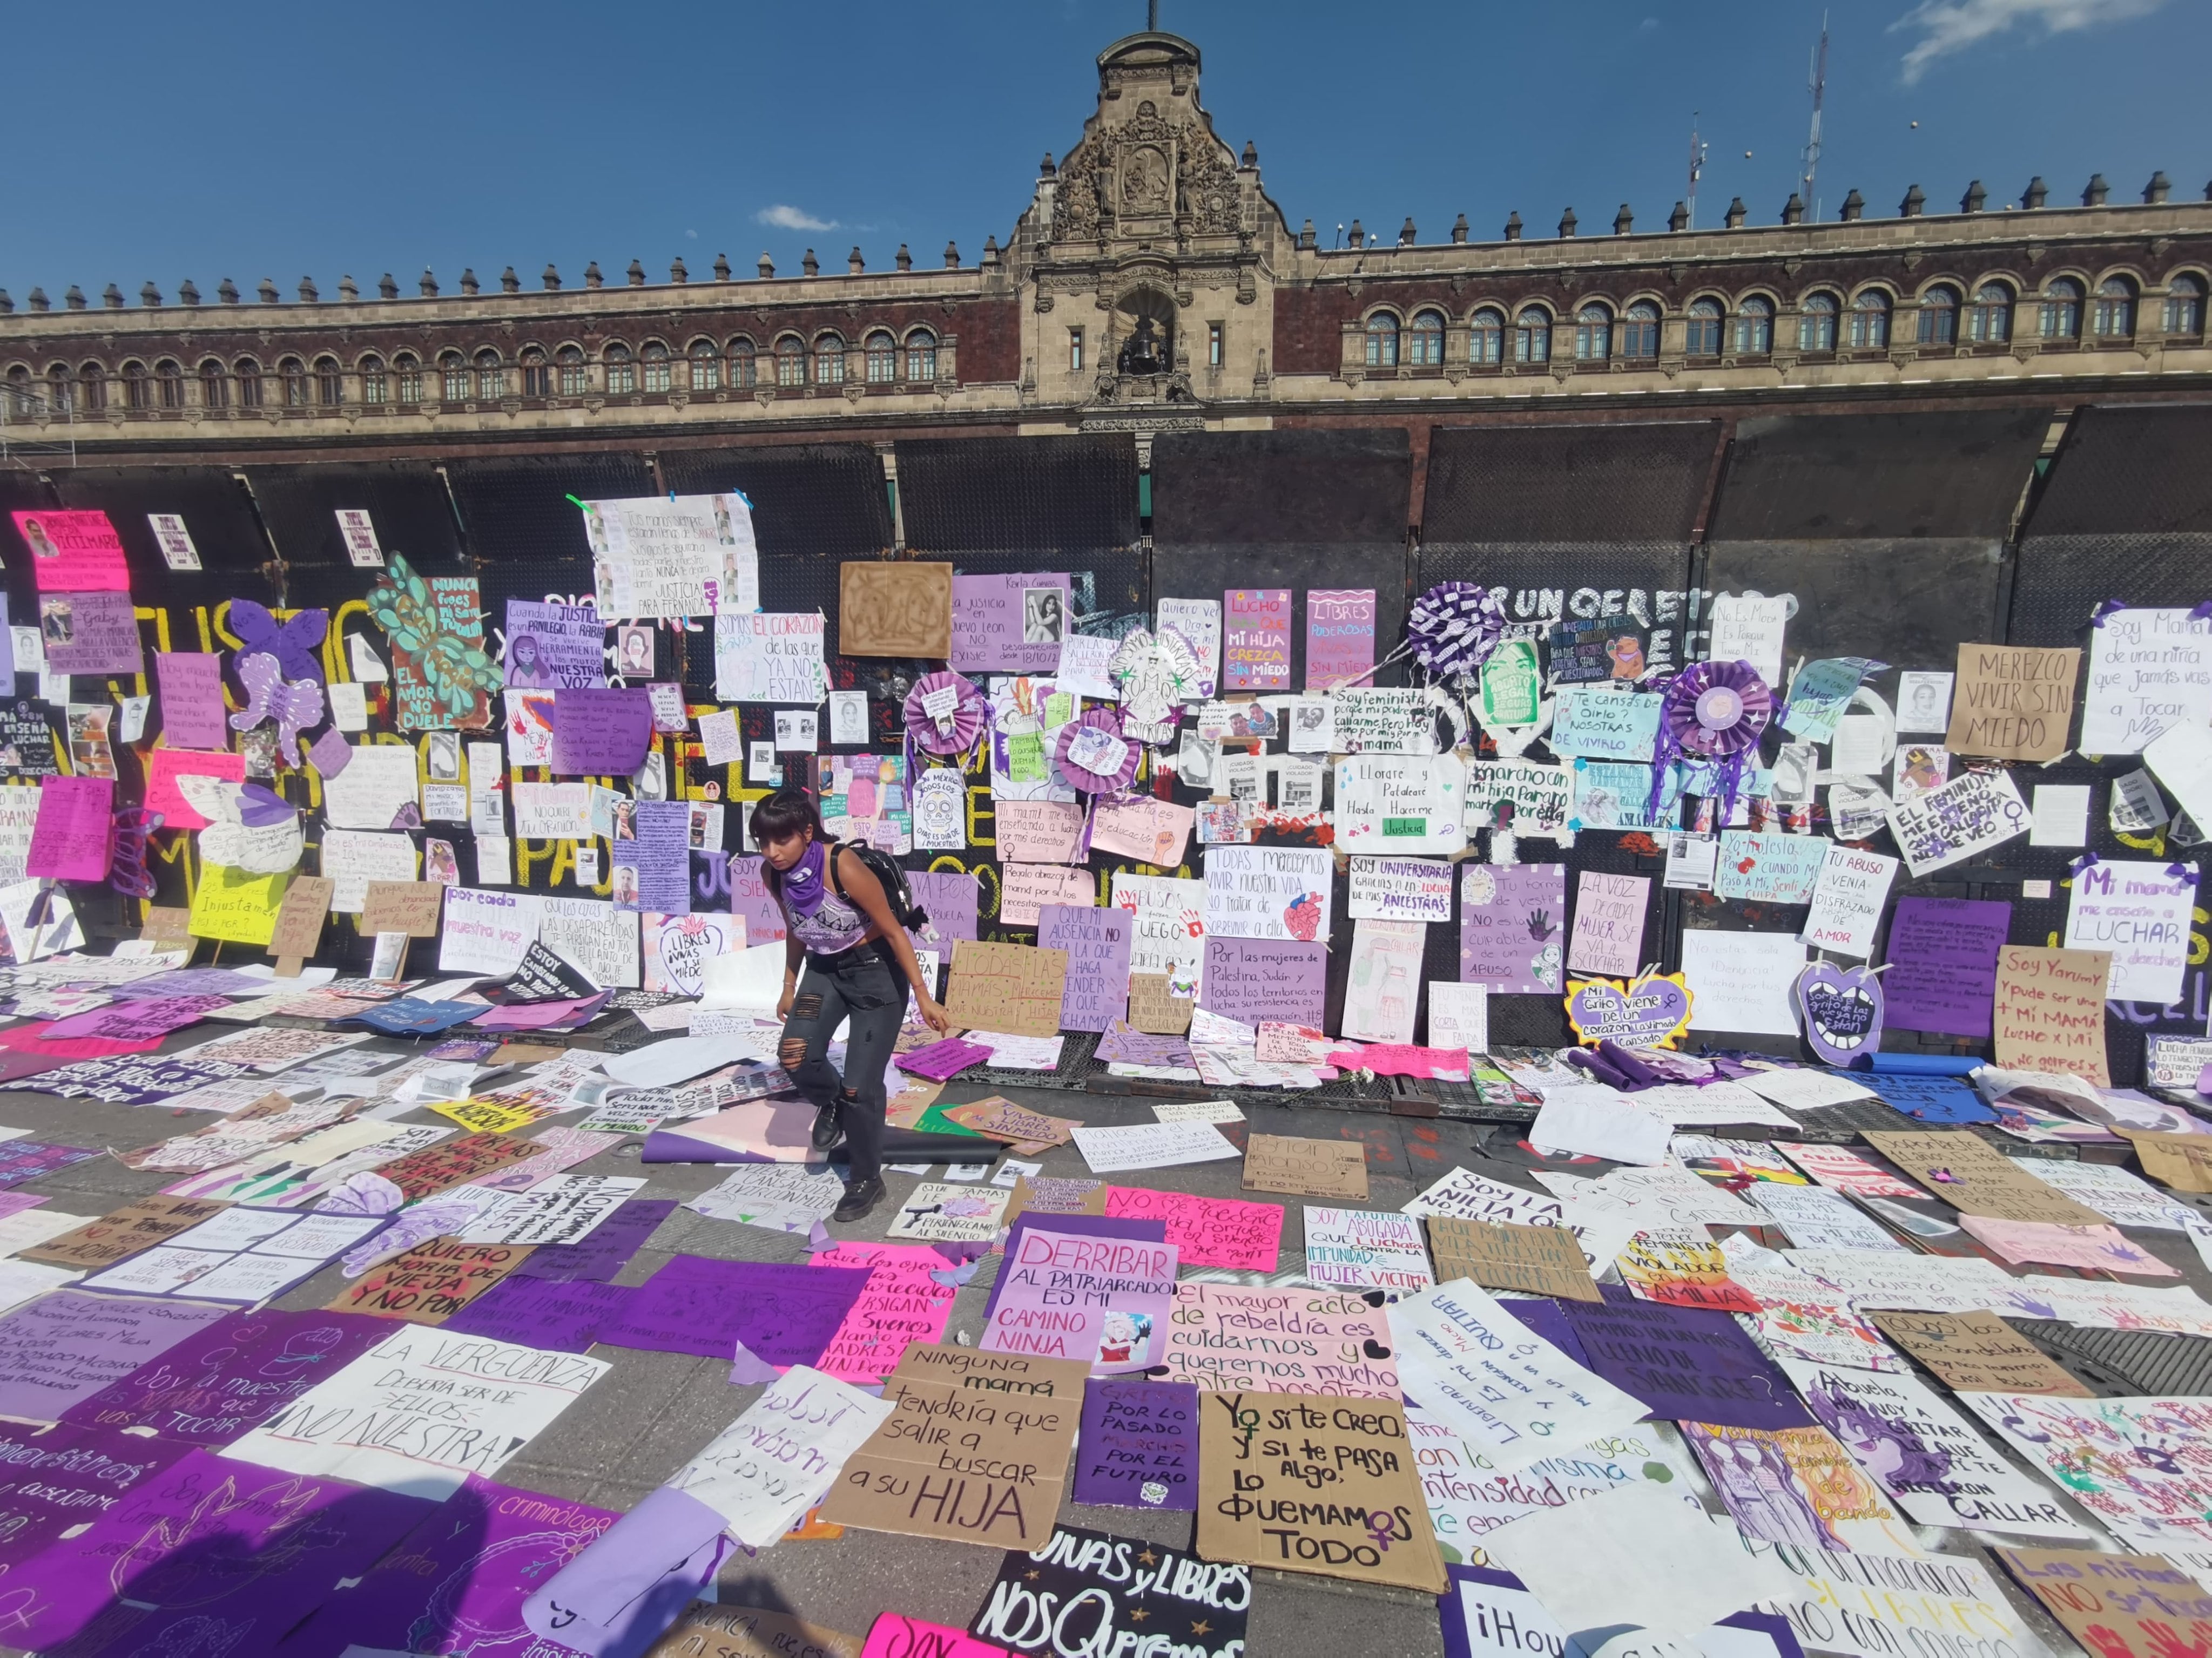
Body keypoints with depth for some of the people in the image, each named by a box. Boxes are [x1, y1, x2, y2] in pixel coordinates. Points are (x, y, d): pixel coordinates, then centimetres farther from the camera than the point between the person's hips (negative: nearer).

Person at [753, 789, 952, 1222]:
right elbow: (795, 933, 7)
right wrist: (789, 989, 17)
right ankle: (831, 1102, 17)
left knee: (861, 1086, -4)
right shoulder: (772, 873, -12)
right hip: (825, 969, 5)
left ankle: (867, 1180, 20)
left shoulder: (844, 867, -30)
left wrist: (923, 996, -17)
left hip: (876, 970, -5)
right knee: (794, 1055, -18)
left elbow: (893, 931, -21)